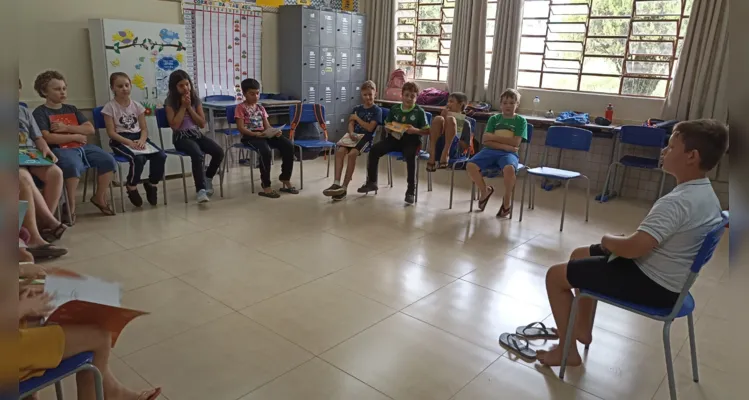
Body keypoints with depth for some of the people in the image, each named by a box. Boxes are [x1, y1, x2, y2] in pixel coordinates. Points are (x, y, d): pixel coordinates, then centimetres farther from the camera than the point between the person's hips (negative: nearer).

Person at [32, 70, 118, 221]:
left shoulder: (71, 109, 20)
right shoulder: (40, 112, 3)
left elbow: (91, 130, 9)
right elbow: (47, 138, -12)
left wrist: (66, 127, -5)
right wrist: (76, 136, -7)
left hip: (82, 146, 6)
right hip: (60, 149, -6)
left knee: (108, 160, -19)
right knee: (73, 166, -39)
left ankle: (100, 197, 2)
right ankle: (71, 204, -19)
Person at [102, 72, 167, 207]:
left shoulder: (137, 105, 11)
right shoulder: (110, 107, -2)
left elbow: (144, 128, 7)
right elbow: (111, 132, -8)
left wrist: (142, 140, -15)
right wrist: (129, 142, -22)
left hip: (138, 137, 4)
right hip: (120, 140, -4)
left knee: (161, 156, -21)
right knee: (138, 158, -34)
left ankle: (151, 184, 3)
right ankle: (132, 186, -4)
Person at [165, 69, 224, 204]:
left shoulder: (195, 99, 6)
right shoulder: (170, 102, -4)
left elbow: (202, 124, 3)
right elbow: (174, 125, -15)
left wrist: (189, 107, -6)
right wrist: (183, 106, -12)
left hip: (197, 134, 5)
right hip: (181, 137, -4)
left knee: (219, 152, -19)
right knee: (198, 154, -35)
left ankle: (207, 179, 6)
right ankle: (201, 190, -35)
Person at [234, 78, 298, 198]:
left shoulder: (260, 108, 20)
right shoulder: (241, 107, 2)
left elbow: (267, 126, 15)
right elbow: (241, 128, -8)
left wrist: (275, 131, -9)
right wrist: (256, 134, -24)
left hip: (264, 133, 6)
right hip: (250, 136, -6)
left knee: (288, 146, -17)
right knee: (266, 152, -37)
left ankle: (286, 180, -8)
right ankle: (266, 186, -25)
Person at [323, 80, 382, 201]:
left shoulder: (377, 110, 3)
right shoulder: (357, 108, 19)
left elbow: (370, 128, -8)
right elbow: (351, 124, 9)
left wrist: (356, 118, -1)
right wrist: (351, 133, -14)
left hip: (365, 137, -5)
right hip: (353, 135, 5)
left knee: (352, 154, -31)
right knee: (340, 151, -25)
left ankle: (344, 187, -27)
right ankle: (336, 183, -28)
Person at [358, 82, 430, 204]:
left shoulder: (419, 111, -4)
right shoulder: (395, 108, 7)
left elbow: (427, 131, -4)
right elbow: (386, 125, 17)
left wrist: (416, 130, -21)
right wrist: (390, 128, -6)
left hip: (411, 140, -4)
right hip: (395, 137, 5)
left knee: (410, 156, -37)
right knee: (374, 150, -13)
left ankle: (411, 190, -25)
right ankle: (372, 182, 3)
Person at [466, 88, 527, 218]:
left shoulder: (520, 120, 8)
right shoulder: (494, 118, 13)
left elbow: (515, 142, -5)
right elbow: (485, 141, 2)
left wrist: (493, 137, -6)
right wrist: (504, 145, -11)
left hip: (509, 153, -2)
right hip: (490, 151, 3)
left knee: (509, 168, -39)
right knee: (470, 166, -26)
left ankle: (507, 199, -10)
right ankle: (485, 190, 3)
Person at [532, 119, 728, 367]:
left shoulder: (678, 202, -30)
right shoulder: (706, 194, 2)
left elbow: (632, 249, -33)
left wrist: (608, 240, -12)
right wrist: (629, 238, 5)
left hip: (653, 284, -10)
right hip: (664, 276, 10)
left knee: (555, 275, -4)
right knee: (580, 255, 24)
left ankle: (567, 351, 9)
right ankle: (583, 328, 32)